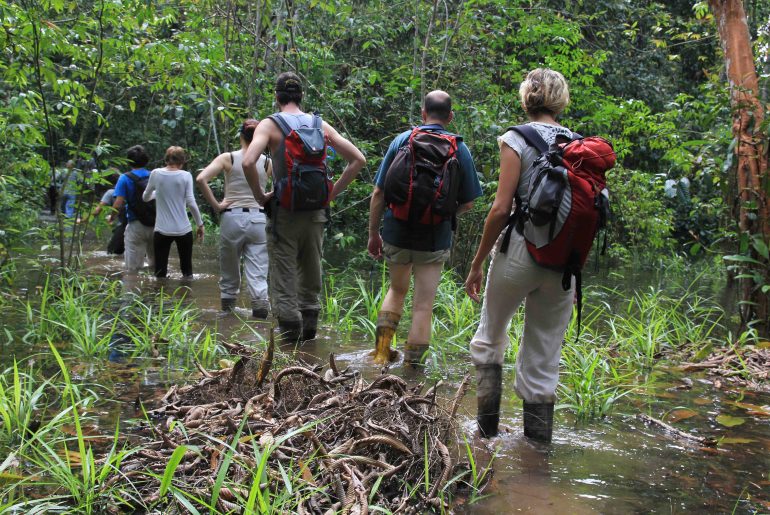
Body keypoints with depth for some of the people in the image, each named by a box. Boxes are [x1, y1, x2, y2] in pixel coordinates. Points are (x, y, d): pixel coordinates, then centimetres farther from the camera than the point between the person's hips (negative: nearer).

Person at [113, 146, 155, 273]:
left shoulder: (125, 179, -6)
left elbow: (118, 205, -12)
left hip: (136, 226, -4)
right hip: (156, 225, 4)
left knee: (133, 269, 2)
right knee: (156, 266, 17)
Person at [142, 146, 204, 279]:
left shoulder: (155, 174, 1)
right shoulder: (186, 176, -4)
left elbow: (145, 198, 14)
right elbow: (191, 203, -9)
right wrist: (200, 224, 1)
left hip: (162, 230, 1)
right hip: (183, 230, 0)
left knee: (160, 273, 5)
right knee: (187, 270, 13)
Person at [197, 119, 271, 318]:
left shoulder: (227, 158, -1)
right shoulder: (267, 162, 4)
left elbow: (201, 179, -12)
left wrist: (215, 205, -5)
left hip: (232, 217, 0)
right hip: (258, 219, 1)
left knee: (229, 271, 15)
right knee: (257, 273, -1)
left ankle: (227, 308, 23)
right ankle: (261, 305, -18)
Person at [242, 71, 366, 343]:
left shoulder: (270, 124, -4)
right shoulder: (320, 125, 7)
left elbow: (248, 162, -21)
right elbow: (358, 159, 6)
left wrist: (260, 195, -7)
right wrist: (333, 192, 9)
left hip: (285, 212, -4)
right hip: (316, 213, 4)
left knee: (283, 279, 3)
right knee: (311, 277, 17)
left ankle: (290, 333, 2)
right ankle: (309, 329, 24)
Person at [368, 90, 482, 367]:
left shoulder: (402, 140, -1)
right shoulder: (459, 149, -2)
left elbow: (378, 193, -2)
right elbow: (467, 203, 0)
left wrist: (373, 233, 7)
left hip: (396, 233, 2)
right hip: (435, 239, -2)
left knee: (397, 289, 25)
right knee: (423, 305, 7)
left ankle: (382, 349, 19)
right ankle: (411, 366, 11)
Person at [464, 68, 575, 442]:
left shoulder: (516, 139, -6)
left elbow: (501, 208, -12)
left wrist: (477, 264, -4)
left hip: (520, 250, -4)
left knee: (489, 340, 19)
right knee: (543, 360, 13)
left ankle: (487, 428, 20)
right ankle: (538, 442, 20)